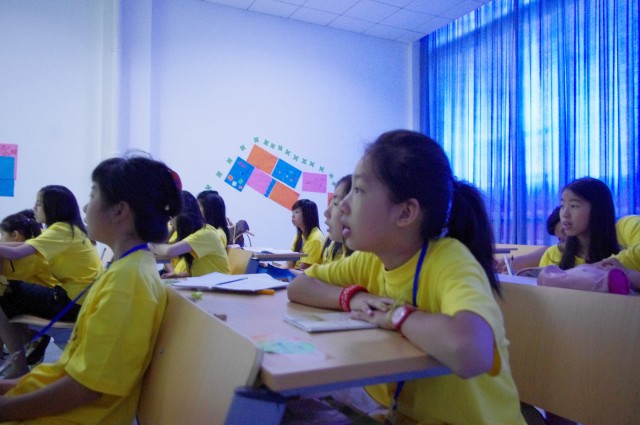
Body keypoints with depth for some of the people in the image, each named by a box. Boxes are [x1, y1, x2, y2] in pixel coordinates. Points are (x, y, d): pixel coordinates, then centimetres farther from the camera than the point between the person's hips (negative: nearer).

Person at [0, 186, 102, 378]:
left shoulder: (61, 230, -16)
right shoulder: (70, 228, 12)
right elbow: (26, 245, 15)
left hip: (74, 301, -9)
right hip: (78, 296, 9)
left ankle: (18, 363, 5)